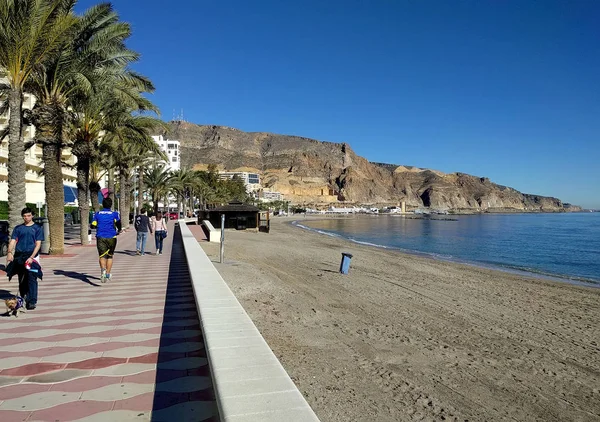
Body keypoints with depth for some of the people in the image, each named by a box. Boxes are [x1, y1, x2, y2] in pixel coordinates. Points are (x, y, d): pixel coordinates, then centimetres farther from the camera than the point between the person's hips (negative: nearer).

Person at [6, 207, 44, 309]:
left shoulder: (37, 228, 5)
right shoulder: (18, 228, 13)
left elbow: (38, 244, -2)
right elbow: (13, 241, 5)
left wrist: (31, 257, -14)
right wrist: (10, 252, -15)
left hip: (32, 256, -3)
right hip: (19, 256, 3)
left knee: (32, 279, -10)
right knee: (21, 279, 10)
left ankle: (32, 301, -13)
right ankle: (23, 299, 21)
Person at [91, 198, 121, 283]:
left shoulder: (97, 214, 8)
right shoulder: (115, 214, 2)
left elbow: (93, 225, 4)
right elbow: (118, 223, -13)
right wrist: (119, 231, 6)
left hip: (100, 237, 0)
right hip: (111, 237, 0)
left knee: (102, 256, -8)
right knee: (110, 256, 15)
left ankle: (103, 269, -36)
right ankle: (108, 274, 20)